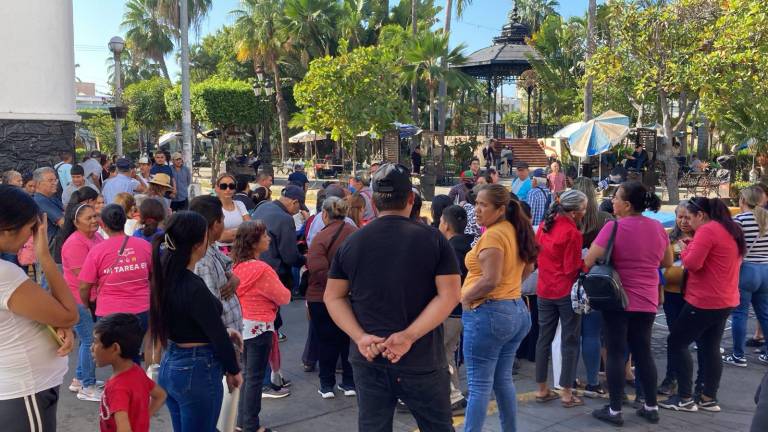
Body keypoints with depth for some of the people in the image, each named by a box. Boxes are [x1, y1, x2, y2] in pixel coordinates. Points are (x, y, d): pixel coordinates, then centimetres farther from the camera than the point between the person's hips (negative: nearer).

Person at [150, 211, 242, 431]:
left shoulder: (165, 276, -1)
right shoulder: (194, 287, -25)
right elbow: (218, 335, -17)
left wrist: (225, 332, 12)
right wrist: (233, 370, -3)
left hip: (170, 365, 8)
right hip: (197, 371, -8)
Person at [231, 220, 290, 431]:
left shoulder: (237, 266, 2)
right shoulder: (262, 269, -21)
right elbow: (284, 297, -11)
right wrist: (284, 292, 9)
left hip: (242, 326, 8)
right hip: (259, 328, -8)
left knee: (247, 374, 19)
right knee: (255, 378, 3)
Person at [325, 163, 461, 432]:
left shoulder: (351, 243, 3)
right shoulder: (432, 239, -6)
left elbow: (332, 297, 3)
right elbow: (449, 295, -13)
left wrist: (360, 337, -7)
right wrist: (409, 336, -15)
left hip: (369, 359, 3)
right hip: (421, 359, -2)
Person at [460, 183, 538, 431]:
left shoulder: (493, 235, -18)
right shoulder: (516, 231, 9)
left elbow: (490, 281, -25)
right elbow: (528, 267, 24)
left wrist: (464, 297, -12)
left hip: (488, 312, -9)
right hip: (517, 310, 9)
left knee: (479, 385, -4)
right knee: (503, 380, 17)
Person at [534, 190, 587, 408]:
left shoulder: (544, 226, 4)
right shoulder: (572, 233, -18)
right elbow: (572, 269, -17)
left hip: (545, 291, 7)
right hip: (566, 292, -6)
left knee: (544, 339, 13)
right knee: (570, 342, 4)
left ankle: (542, 389, 20)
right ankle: (567, 393, 8)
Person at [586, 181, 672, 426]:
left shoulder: (614, 227, -15)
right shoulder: (658, 228, 2)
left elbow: (588, 262, -15)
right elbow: (667, 262, 15)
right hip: (647, 301, 5)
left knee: (616, 353, 3)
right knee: (643, 352, 15)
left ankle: (614, 410, 9)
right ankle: (651, 407, 22)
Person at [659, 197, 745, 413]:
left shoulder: (707, 231, -17)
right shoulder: (732, 230, 13)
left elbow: (692, 264, -22)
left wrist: (684, 250, -3)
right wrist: (692, 249, 11)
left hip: (705, 301, -9)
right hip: (725, 300, 9)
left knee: (677, 342, 0)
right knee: (711, 347, 14)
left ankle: (685, 399, 2)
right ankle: (709, 399, 18)